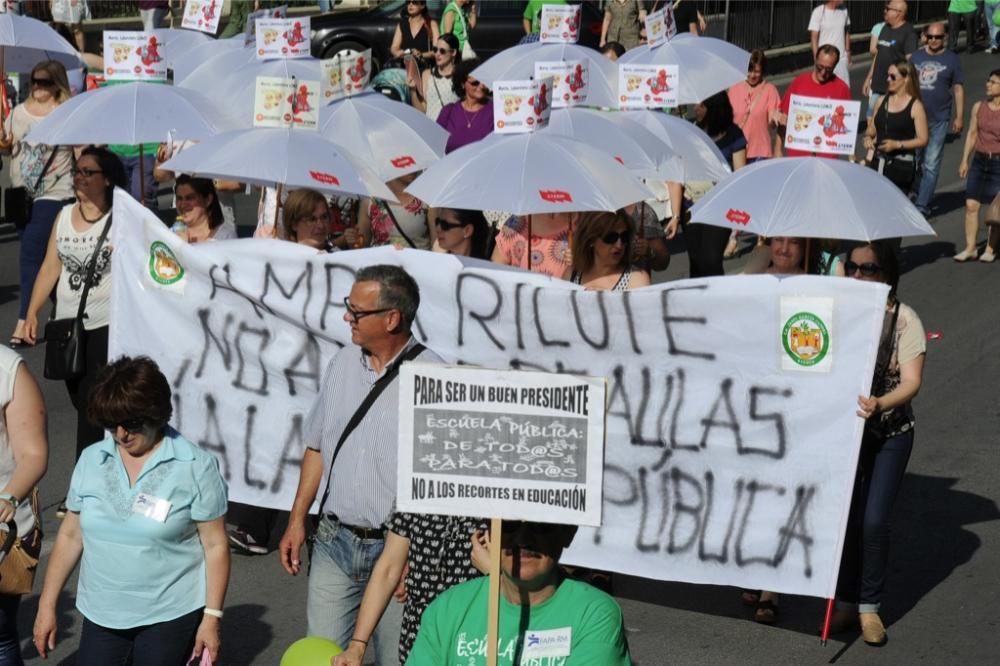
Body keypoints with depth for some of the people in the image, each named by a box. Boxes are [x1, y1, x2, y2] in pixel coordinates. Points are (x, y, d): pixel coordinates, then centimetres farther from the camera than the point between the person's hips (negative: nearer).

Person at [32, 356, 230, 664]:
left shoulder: (196, 467, -9)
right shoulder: (92, 460, 3)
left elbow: (214, 545, -7)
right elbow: (70, 535, 10)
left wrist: (212, 617, -9)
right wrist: (47, 604, 10)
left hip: (170, 616, -4)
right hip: (101, 614, 4)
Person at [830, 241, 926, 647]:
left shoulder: (904, 320, -9)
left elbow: (911, 383, -16)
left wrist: (880, 404, -34)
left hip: (889, 434, -2)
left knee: (873, 520, -9)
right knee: (843, 517, 4)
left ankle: (869, 607, 7)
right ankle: (846, 601, 20)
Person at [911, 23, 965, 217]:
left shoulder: (952, 59, 1)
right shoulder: (916, 57, 8)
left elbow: (958, 89, 2)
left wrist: (959, 117, -2)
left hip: (939, 120, -3)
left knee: (931, 164, -4)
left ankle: (922, 205, -3)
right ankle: (920, 195, 25)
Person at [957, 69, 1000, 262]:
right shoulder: (979, 107, 4)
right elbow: (972, 134, 10)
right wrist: (965, 160, 9)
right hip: (979, 160, 4)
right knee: (971, 205, -1)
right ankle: (970, 248, 7)